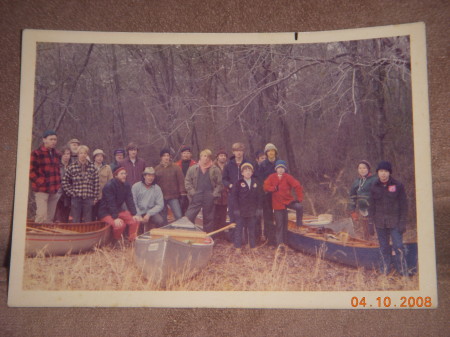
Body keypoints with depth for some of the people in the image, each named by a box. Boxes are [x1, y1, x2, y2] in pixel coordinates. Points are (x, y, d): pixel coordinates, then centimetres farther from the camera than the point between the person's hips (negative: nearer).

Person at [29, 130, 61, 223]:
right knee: (42, 215, -14)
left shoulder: (57, 155, 15)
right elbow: (31, 171, -7)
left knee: (50, 217, 10)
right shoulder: (36, 153, -4)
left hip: (54, 190, 6)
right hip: (42, 190, -6)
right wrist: (41, 182, -13)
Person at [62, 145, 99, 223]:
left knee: (88, 222, 8)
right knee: (75, 222, 6)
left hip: (89, 198, 1)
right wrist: (71, 193, -2)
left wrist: (95, 197, 2)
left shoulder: (92, 167, 5)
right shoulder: (72, 167, 0)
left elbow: (96, 183, 5)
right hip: (76, 198, -1)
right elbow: (65, 181, 4)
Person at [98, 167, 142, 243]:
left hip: (118, 210, 7)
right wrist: (115, 218, -33)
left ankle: (132, 241, 0)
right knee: (120, 224, -30)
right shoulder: (109, 186, -19)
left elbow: (129, 200, -4)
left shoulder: (126, 185, 2)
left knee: (135, 220, -11)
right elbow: (111, 203, -25)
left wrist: (134, 214, -16)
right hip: (106, 212, -7)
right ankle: (115, 243, -5)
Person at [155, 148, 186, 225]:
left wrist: (182, 192, -10)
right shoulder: (157, 169, 7)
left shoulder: (175, 167, 1)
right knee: (162, 218, 9)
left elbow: (181, 180, -3)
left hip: (173, 196, -2)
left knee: (179, 216, -8)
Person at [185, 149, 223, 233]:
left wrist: (215, 194, -8)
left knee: (208, 219, 8)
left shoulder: (215, 170, 3)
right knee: (189, 217, -5)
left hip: (209, 197, 0)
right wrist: (192, 192, -4)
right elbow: (187, 181, 7)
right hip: (196, 197, 0)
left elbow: (219, 184, 2)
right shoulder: (193, 168, 6)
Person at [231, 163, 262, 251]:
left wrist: (259, 208, 2)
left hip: (252, 210, 3)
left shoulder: (256, 183, 5)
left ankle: (253, 246, 21)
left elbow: (259, 196, 7)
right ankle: (238, 246, 11)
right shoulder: (238, 183, -3)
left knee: (252, 228, 11)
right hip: (241, 210, -2)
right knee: (239, 228, 3)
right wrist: (237, 208, -10)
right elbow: (234, 196, -4)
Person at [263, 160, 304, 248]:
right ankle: (280, 243, 11)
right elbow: (266, 186, -9)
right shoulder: (272, 177, -4)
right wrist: (274, 188, -23)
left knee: (299, 207, -28)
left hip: (288, 200, 0)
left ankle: (299, 223, -3)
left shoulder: (288, 177, -8)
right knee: (279, 223, 3)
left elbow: (297, 186, -12)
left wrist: (299, 198, -16)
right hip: (277, 203, 0)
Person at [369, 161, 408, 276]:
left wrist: (403, 223, -8)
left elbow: (404, 205, -3)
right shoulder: (375, 187, 4)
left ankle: (403, 274, 4)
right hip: (380, 223, 3)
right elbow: (372, 206, 9)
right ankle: (385, 273, 20)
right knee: (384, 248, 10)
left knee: (398, 247, -5)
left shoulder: (398, 186, -4)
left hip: (394, 222, -3)